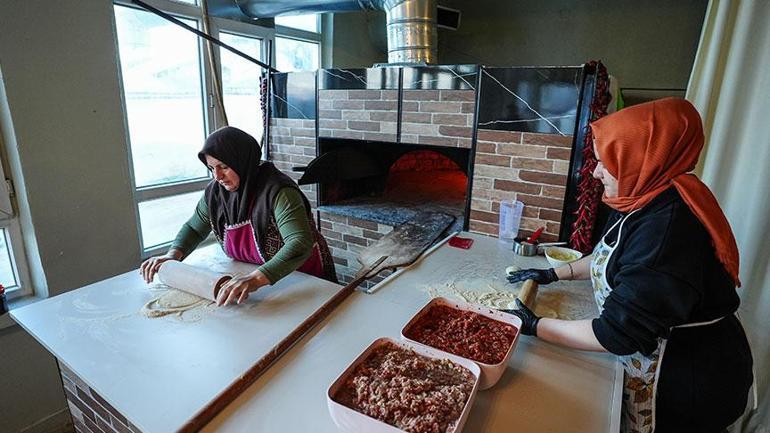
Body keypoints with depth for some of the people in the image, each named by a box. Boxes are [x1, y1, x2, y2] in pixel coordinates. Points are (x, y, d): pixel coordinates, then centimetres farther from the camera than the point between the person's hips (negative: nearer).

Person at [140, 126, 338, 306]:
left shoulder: (277, 191, -26)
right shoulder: (215, 191, -5)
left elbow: (300, 244, -38)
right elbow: (194, 228, 11)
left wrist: (257, 278, -50)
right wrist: (173, 254, -7)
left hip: (302, 278, -5)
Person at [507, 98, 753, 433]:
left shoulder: (669, 225, -33)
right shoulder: (650, 199, -3)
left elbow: (616, 334, -30)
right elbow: (611, 257, 16)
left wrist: (534, 326, -21)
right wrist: (554, 274, 11)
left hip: (687, 383, -8)